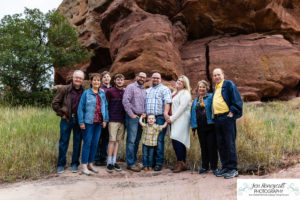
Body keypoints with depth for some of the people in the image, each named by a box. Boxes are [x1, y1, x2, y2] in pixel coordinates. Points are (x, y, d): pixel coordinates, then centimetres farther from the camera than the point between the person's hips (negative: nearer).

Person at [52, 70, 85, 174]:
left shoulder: (84, 92, 4)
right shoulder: (65, 89, -1)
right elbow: (55, 103, 3)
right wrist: (61, 114, -2)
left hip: (78, 120, 2)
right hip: (67, 119, -1)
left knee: (77, 142, 7)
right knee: (63, 142, 4)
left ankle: (75, 164, 20)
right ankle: (61, 164, 16)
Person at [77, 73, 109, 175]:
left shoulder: (102, 94, 11)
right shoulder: (86, 93, -3)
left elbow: (105, 107, 12)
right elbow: (80, 108, -5)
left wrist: (105, 120, 3)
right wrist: (81, 122, -10)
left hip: (98, 123, 5)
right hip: (88, 122, -5)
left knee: (95, 144, 10)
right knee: (87, 143, -1)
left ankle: (90, 163, 22)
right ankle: (84, 165, 8)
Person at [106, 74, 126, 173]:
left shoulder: (125, 92, 11)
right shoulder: (110, 91, 0)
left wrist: (126, 117, 8)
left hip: (122, 120, 4)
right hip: (113, 120, -4)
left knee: (117, 141, 8)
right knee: (112, 140, -4)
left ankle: (114, 161, 15)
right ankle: (109, 163, 3)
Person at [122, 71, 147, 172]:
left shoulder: (144, 90, 20)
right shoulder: (131, 87, -3)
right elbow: (125, 101, -14)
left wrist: (144, 113, 9)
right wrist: (131, 114, -14)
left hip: (141, 118, 7)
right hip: (132, 117, -7)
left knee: (137, 141, 10)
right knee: (131, 140, -5)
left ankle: (134, 160, 20)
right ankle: (130, 163, 0)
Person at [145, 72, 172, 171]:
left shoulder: (164, 89, 5)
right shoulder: (147, 90, 25)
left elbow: (167, 102, -8)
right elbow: (144, 103, 24)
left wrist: (165, 113, -22)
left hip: (160, 118, -6)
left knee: (159, 140, -7)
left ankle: (159, 163, -1)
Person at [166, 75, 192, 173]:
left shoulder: (185, 93, -2)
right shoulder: (174, 93, 23)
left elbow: (182, 107, -12)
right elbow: (171, 106, 22)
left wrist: (172, 118, -12)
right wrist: (169, 117, 7)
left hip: (181, 120, -8)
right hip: (174, 120, 8)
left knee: (176, 140, -15)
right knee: (179, 142, 6)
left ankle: (181, 163, -8)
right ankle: (182, 163, 11)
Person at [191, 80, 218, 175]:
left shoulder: (211, 97, -1)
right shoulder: (195, 101, 16)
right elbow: (193, 114, 17)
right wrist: (193, 127, 13)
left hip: (210, 126, -5)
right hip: (200, 128, 5)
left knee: (212, 147, -1)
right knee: (203, 148, 11)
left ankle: (214, 167, 10)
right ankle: (205, 167, 21)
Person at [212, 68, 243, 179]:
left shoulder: (229, 84, -3)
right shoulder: (215, 88, 20)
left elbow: (237, 100, -8)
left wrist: (232, 112, -13)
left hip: (227, 118, -7)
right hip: (217, 119, 8)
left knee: (229, 144, -4)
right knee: (220, 144, 9)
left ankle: (233, 169, 4)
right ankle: (225, 167, 19)